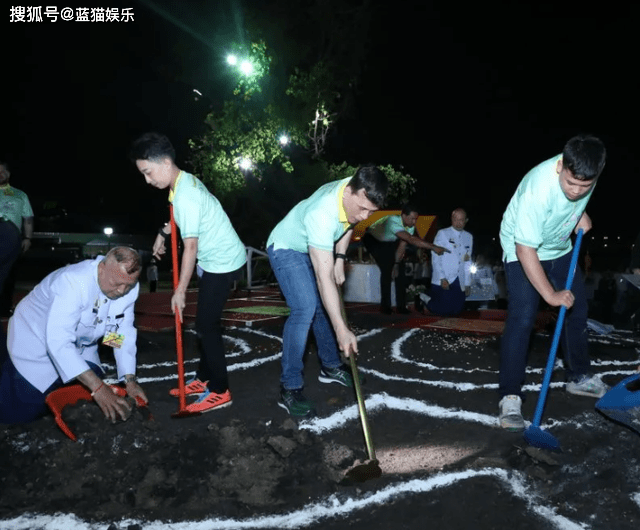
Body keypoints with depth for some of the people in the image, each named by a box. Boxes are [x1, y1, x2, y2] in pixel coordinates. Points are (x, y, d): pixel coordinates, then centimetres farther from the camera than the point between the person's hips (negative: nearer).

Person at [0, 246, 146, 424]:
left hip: (79, 346, 6)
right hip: (36, 341, -6)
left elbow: (124, 333, -10)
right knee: (22, 412, -11)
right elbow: (59, 343, -43)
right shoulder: (73, 282, -38)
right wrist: (98, 387, -46)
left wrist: (130, 380, -19)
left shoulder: (129, 287, -18)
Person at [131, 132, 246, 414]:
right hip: (219, 259, 10)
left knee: (207, 325, -6)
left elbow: (191, 247, -23)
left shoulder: (185, 196, -25)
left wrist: (180, 290, -16)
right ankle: (204, 379, 27)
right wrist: (163, 232, 18)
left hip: (222, 262, -10)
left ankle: (219, 391, 4)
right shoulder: (186, 180, 5)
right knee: (206, 322, 15)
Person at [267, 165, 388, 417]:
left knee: (325, 306, 11)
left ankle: (330, 366, 30)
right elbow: (324, 279, -43)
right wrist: (342, 330, -43)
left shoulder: (358, 192, -19)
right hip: (286, 249, -8)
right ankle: (290, 389, -13)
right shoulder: (321, 215, -42)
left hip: (314, 249, 8)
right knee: (305, 309, -22)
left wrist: (340, 260, -3)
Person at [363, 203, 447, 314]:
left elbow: (402, 245, -13)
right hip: (373, 240, -7)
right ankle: (385, 306, -8)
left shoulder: (410, 226, -19)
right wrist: (433, 247, -52)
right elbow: (411, 239, -51)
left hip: (390, 242, 7)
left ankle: (401, 306, 2)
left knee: (400, 269, -6)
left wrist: (396, 264, -15)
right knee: (386, 269, -21)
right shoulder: (393, 222, -42)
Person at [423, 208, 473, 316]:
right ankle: (424, 298, 15)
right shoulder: (442, 233, -1)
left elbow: (468, 262, 16)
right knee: (444, 311, -13)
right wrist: (442, 278, -14)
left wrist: (467, 283, 11)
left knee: (456, 310, -1)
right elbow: (435, 258, -6)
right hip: (443, 282, -5)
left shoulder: (469, 237, 14)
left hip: (460, 283, 5)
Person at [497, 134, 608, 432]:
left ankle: (579, 377, 30)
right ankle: (510, 397, -11)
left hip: (560, 247, 7)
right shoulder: (538, 189, -38)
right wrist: (551, 295, -29)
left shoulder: (585, 172, -18)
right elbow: (526, 250, -33)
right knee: (522, 318, -17)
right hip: (522, 250, -7)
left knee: (577, 309, 11)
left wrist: (581, 213, -5)